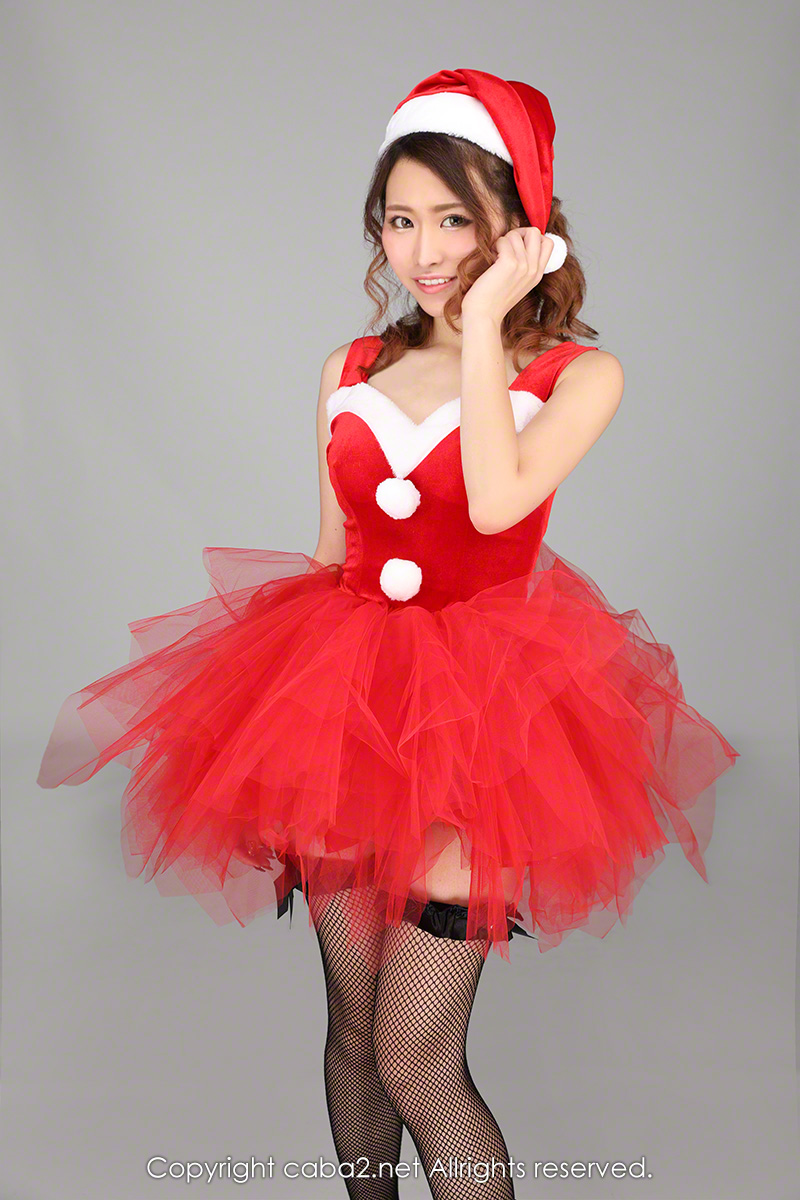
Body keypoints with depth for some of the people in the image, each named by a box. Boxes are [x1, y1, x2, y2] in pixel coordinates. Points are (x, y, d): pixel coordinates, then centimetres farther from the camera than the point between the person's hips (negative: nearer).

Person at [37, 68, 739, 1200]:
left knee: (417, 1062, -4)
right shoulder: (353, 372, 9)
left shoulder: (580, 374, -4)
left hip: (476, 713, -4)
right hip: (347, 697, 5)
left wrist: (483, 323, -15)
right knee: (352, 1025, 15)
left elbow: (496, 502, -23)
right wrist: (295, 688, 15)